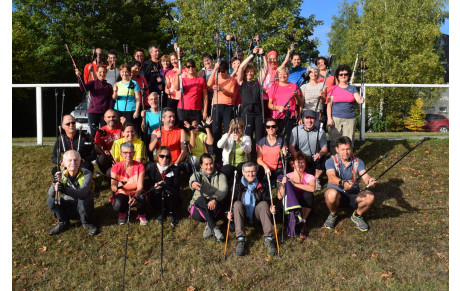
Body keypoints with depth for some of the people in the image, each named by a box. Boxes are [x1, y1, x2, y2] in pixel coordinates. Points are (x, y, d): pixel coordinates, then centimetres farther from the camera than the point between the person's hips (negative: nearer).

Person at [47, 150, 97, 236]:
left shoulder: (86, 174, -18)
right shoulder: (61, 175, -7)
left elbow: (82, 193, -34)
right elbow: (50, 194, -17)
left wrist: (64, 190, -50)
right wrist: (54, 185, -40)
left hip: (83, 207, -3)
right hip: (68, 209, 3)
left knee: (83, 200, -34)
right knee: (50, 200, -19)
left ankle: (86, 223, -6)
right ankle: (63, 223, 4)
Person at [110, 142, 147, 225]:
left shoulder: (140, 166, -10)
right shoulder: (116, 167, -9)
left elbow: (140, 186, -17)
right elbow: (112, 187, -18)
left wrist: (135, 197, -38)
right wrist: (118, 187, -44)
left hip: (136, 194, 0)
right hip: (122, 194, 0)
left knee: (142, 202, -34)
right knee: (117, 206, -33)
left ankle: (141, 214, 5)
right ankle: (122, 214, 8)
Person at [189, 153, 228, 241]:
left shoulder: (220, 176, 9)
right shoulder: (197, 175, 8)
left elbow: (223, 189, -13)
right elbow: (192, 181, -19)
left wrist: (215, 199, -36)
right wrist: (193, 184, -47)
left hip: (215, 208, 0)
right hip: (198, 210, 0)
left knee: (214, 199, -30)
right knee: (201, 199, -32)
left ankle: (209, 226, -35)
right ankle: (214, 228, -41)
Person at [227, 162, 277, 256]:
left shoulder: (261, 186, 0)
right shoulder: (238, 185, -4)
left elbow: (268, 201, -1)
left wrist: (271, 209, -24)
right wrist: (230, 213, -23)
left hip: (256, 213, 1)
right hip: (243, 214, 0)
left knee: (264, 203, -26)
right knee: (237, 203, -29)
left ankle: (269, 238, -32)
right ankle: (240, 239, -35)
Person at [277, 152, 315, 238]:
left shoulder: (309, 177, -2)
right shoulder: (287, 177, -1)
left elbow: (312, 188, -28)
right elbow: (279, 197, -9)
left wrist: (295, 184, -28)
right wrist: (283, 184, -24)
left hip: (305, 208, 0)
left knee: (308, 194, -27)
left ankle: (303, 222, -17)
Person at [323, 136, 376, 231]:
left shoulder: (358, 162, -1)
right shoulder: (331, 161, -10)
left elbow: (365, 176, -19)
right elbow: (331, 177, -29)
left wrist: (369, 181, -45)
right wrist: (342, 183, -51)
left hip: (354, 196, 2)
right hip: (337, 193, -2)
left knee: (369, 197, -28)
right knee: (332, 194, -38)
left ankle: (357, 215, 4)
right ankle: (333, 215, -3)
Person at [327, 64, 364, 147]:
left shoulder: (352, 88, 11)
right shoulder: (333, 89, 6)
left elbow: (358, 99, -3)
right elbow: (329, 105, 3)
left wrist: (361, 100, -27)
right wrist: (329, 118, -7)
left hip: (350, 119, 1)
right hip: (336, 118, -1)